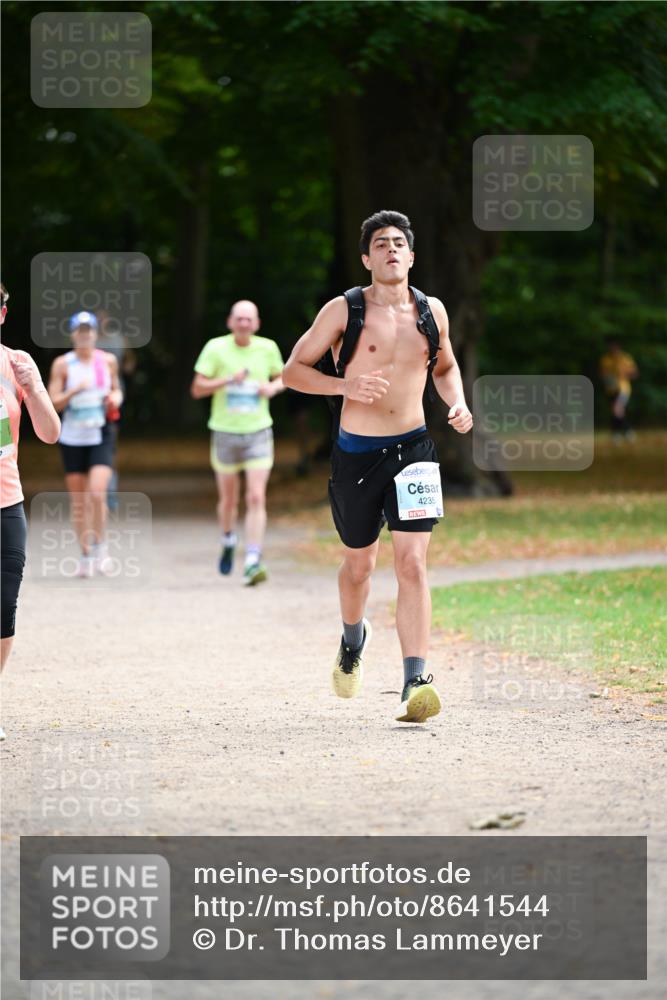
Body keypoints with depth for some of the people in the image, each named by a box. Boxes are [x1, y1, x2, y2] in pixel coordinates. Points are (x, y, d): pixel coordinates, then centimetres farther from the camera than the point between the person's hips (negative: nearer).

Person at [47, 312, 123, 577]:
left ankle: (100, 546, 0)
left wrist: (115, 398, -2)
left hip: (101, 437, 0)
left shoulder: (108, 361, 5)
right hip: (72, 439, 0)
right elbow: (53, 403, -6)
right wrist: (75, 390, -21)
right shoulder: (62, 364, -1)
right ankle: (85, 555, 16)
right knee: (78, 501, 4)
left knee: (97, 493, -18)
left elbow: (116, 389, 20)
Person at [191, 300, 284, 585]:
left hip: (258, 433, 0)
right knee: (228, 499, 12)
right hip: (225, 433, 0)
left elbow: (282, 378, 18)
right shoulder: (216, 348, -5)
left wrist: (273, 387, -5)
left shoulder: (268, 348, 1)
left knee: (256, 498, -13)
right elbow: (197, 389, -7)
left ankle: (252, 564, -16)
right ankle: (228, 543, 42)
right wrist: (228, 380, -21)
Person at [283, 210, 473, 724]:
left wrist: (458, 404, 3)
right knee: (359, 564, 14)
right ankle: (353, 638, 47)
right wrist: (345, 383, -18)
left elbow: (446, 367, 23)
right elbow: (294, 369, -2)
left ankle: (416, 682, -19)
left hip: (413, 449, 1)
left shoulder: (432, 311, 5)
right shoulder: (343, 310, -4)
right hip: (356, 452, -1)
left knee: (412, 562, -13)